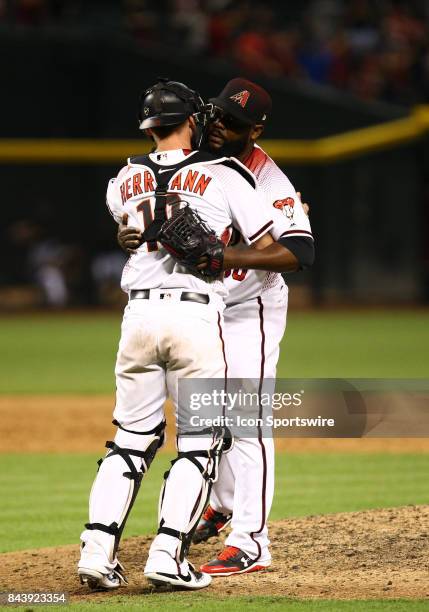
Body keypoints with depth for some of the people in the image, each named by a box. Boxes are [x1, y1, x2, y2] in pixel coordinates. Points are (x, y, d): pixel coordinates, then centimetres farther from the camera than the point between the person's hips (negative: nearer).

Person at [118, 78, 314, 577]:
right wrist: (125, 235, -22)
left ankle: (250, 543, -12)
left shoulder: (269, 182, -19)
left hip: (250, 310, -7)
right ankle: (221, 503, 43)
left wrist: (231, 257, -41)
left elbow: (300, 252, -30)